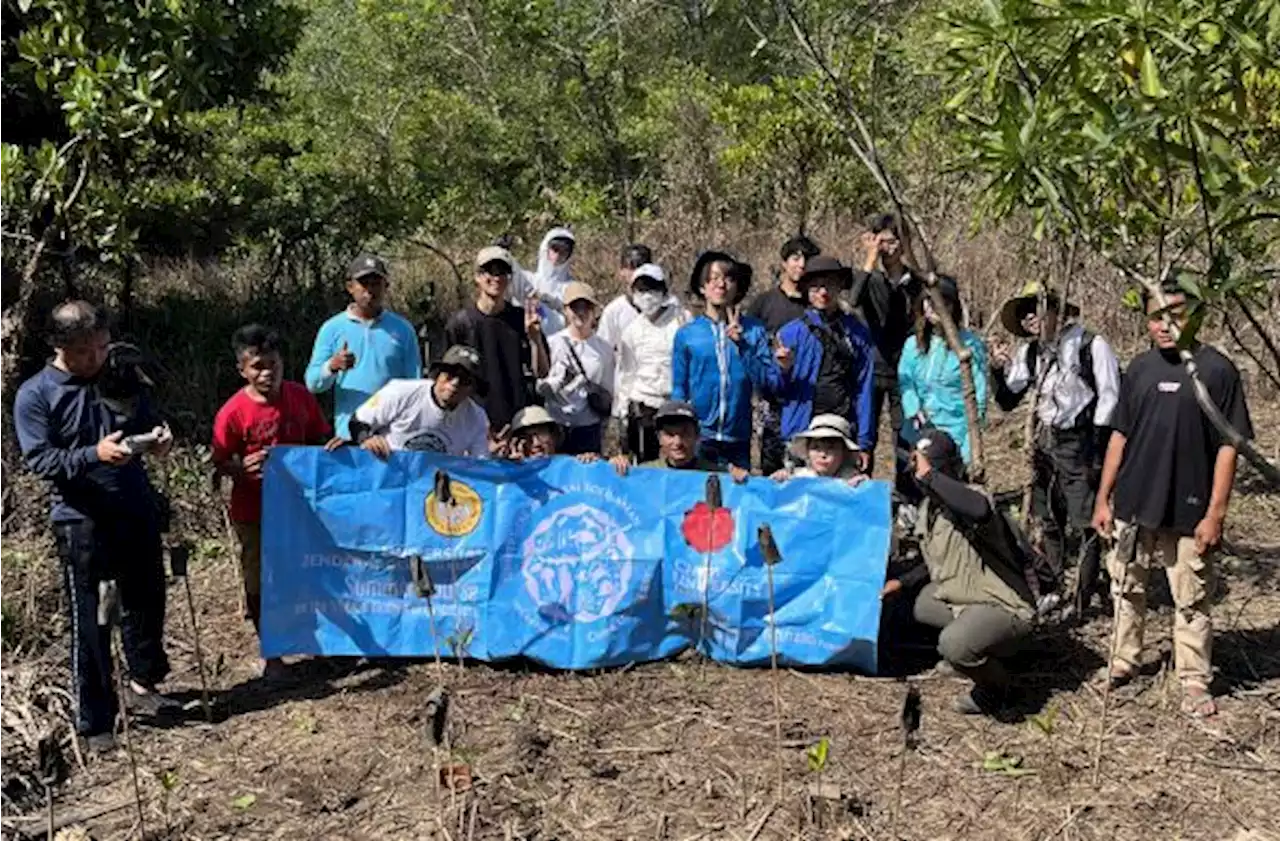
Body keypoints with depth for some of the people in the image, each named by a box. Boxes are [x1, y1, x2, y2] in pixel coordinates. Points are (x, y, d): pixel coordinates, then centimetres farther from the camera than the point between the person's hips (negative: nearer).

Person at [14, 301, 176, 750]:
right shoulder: (34, 395, -7)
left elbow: (149, 424, 16)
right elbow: (38, 460, -12)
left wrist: (158, 437, -8)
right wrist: (94, 454, -28)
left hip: (139, 513, 4)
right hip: (82, 522, -4)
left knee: (147, 602, 17)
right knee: (91, 624, 2)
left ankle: (143, 682, 41)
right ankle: (95, 722, 15)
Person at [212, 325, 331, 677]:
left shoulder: (301, 397, -6)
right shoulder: (233, 413, -16)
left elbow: (320, 440, 6)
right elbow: (220, 463, -8)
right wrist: (243, 468, -28)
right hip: (254, 513, -2)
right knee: (260, 584, 10)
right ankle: (270, 654, 29)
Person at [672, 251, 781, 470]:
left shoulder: (753, 330, 3)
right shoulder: (686, 335, 2)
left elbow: (772, 384, -5)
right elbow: (678, 392, 8)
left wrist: (742, 345, -14)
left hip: (738, 442, 1)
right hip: (697, 440, 0)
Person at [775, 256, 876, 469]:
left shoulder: (856, 333, 7)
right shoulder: (791, 333, 5)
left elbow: (864, 390, 7)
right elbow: (780, 391, 6)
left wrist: (864, 443, 4)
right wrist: (783, 370, -15)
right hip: (802, 431, 0)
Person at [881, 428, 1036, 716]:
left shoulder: (971, 499, -24)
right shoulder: (927, 508, 4)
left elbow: (980, 510, -53)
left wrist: (929, 475, -45)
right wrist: (903, 581, 15)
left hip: (1003, 608, -10)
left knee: (953, 644, -32)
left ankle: (995, 685, 1)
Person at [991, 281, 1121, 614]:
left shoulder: (1091, 345, -8)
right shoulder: (1029, 351, 8)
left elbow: (1110, 397, -8)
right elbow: (1009, 400, 11)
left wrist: (1096, 447, -12)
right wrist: (999, 371, -8)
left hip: (1080, 445, -6)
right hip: (1045, 444, 6)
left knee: (1083, 525, -4)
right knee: (1048, 522, 15)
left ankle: (1082, 599, 5)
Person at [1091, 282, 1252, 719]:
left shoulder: (1217, 370, -7)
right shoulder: (1140, 369, 5)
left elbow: (1228, 446, -8)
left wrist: (1215, 512, -12)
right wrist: (1103, 498, 7)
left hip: (1188, 512, -4)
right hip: (1133, 506, 4)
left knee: (1192, 602, 5)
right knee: (1127, 590, 16)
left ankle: (1195, 683, 18)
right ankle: (1124, 663, 32)